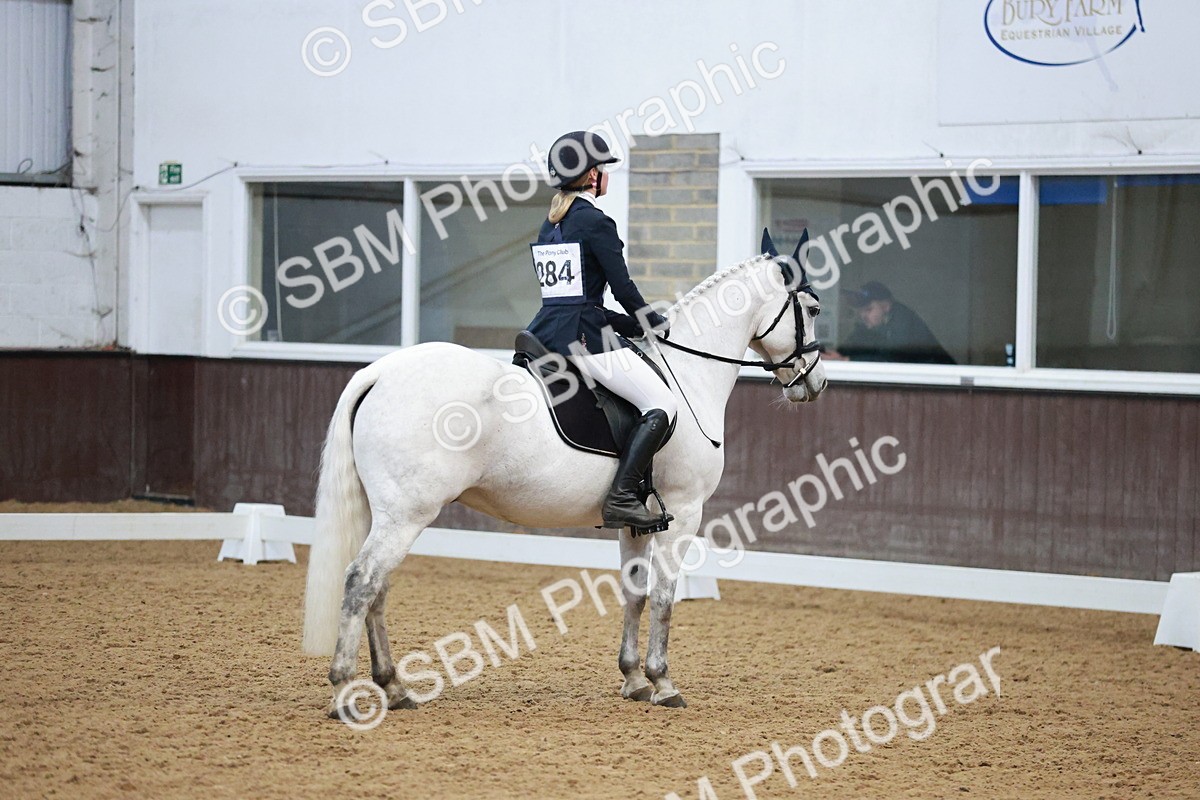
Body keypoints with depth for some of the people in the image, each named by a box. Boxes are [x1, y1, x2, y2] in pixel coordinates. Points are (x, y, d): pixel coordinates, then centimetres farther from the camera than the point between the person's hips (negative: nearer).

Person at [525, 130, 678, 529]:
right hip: (581, 337, -9)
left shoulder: (549, 226, 18)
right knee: (662, 406, -10)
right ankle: (622, 497, -21)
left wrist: (635, 327, 21)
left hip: (545, 331, 9)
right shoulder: (596, 223, -8)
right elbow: (624, 290, -11)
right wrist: (658, 325, 7)